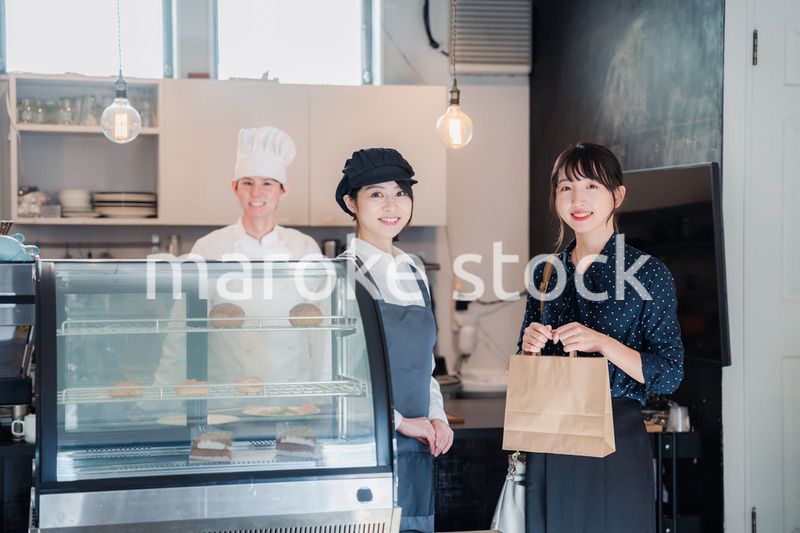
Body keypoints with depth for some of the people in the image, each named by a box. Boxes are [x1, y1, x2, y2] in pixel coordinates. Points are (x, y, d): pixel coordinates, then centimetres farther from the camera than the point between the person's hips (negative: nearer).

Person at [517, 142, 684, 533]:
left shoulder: (648, 273, -6)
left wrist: (603, 343, -21)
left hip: (615, 439, -4)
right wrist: (530, 347, -5)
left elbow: (669, 375, -10)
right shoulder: (547, 271, 7)